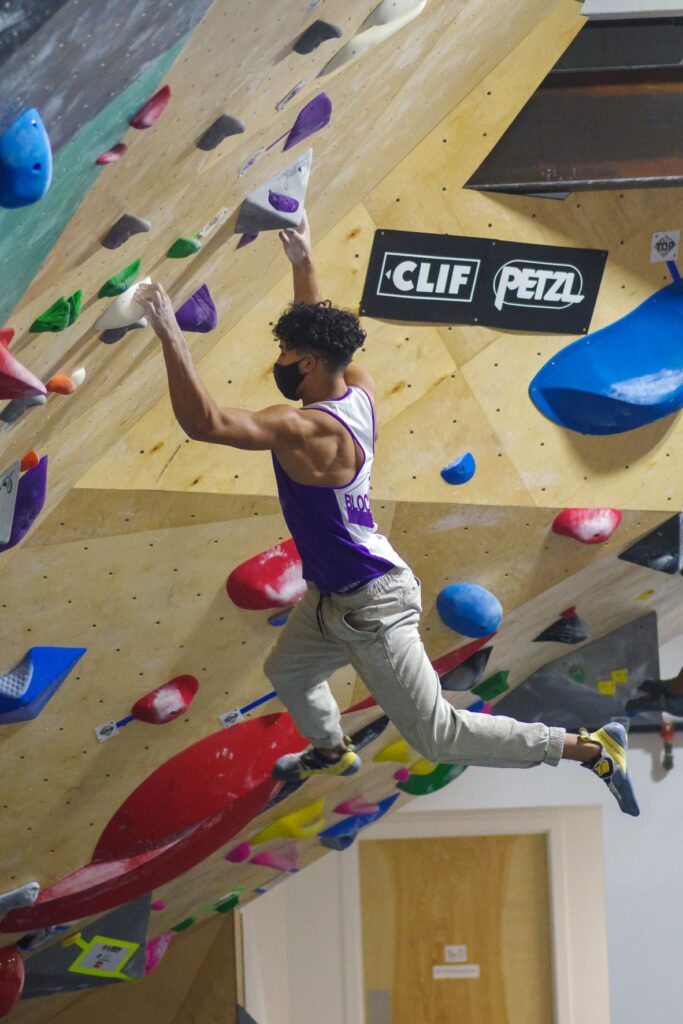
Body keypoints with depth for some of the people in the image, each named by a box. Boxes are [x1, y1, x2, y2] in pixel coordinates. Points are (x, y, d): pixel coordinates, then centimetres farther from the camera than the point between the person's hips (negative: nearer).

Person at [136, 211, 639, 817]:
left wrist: (170, 334, -37)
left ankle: (590, 749, 4)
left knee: (437, 735, 0)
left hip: (371, 607, -9)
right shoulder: (360, 392, -6)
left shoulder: (305, 431, -31)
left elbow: (203, 422, -40)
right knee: (288, 672, 31)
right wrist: (303, 262, 19)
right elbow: (319, 330, 16)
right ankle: (331, 751, 59)